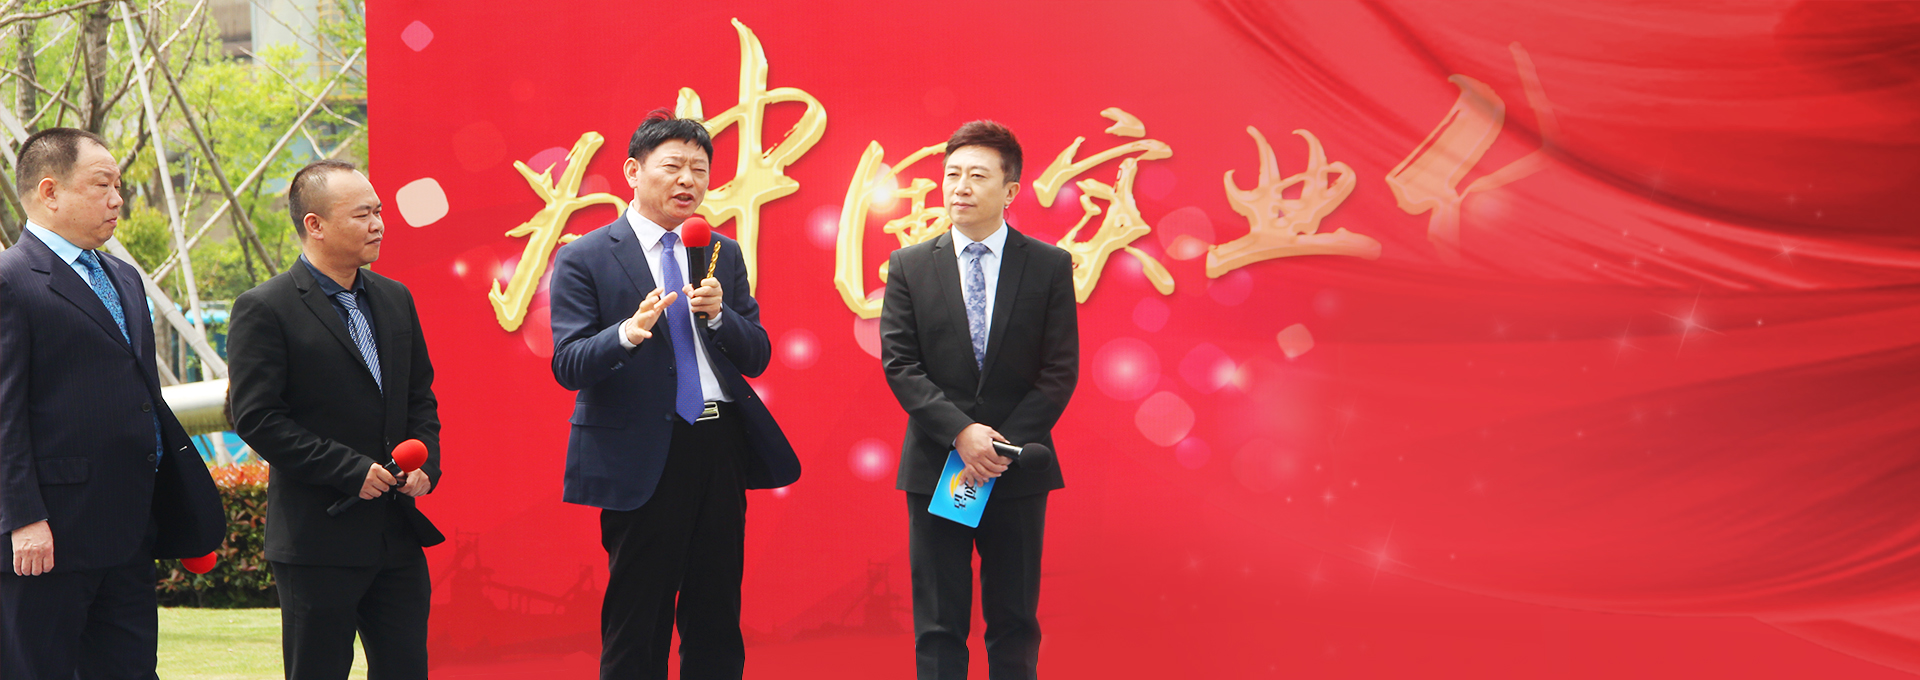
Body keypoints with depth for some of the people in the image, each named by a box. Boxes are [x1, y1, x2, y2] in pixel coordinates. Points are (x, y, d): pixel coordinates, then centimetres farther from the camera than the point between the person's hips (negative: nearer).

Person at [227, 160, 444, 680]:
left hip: (398, 534, 6)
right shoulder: (264, 310, -9)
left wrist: (426, 461, 0)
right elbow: (256, 418, -14)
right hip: (318, 543, -6)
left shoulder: (395, 299, 12)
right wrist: (351, 470, -17)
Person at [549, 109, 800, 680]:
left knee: (717, 624, 10)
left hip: (721, 448, 5)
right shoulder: (584, 259, -3)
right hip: (642, 459, -5)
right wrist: (630, 332, -29)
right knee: (636, 632, 1)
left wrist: (718, 314, -10)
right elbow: (568, 365, -10)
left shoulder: (723, 255, 13)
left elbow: (757, 357, 10)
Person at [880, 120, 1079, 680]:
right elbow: (899, 365, -2)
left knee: (1015, 623, 7)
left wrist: (1005, 445, -11)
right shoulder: (910, 266, 4)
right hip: (935, 467, 0)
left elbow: (1060, 370, -2)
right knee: (938, 627, 4)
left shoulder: (1050, 266, 2)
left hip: (1017, 470, 0)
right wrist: (961, 433, -14)